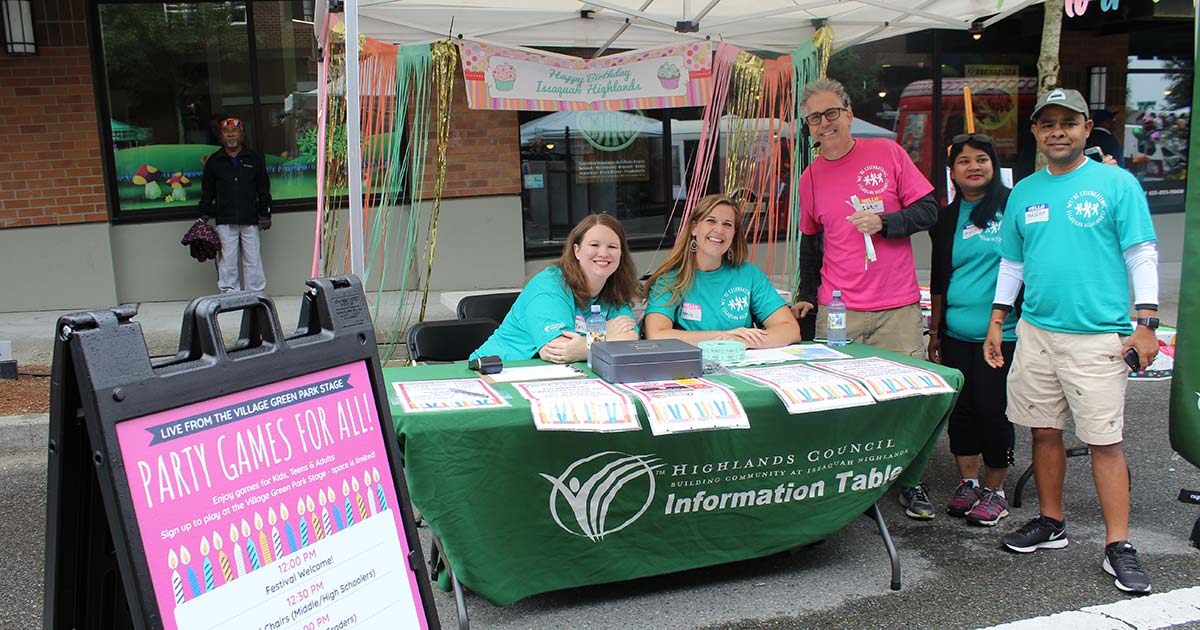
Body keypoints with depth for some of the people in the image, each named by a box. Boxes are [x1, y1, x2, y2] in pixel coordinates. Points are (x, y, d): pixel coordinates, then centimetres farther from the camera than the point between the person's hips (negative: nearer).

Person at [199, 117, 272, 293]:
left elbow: (264, 190, 11)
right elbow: (207, 192, 13)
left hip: (250, 221, 0)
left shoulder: (255, 159, 10)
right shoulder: (214, 161, 10)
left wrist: (265, 214, 4)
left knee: (253, 263, 1)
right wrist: (204, 216, 7)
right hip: (224, 221, 0)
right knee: (227, 264, 1)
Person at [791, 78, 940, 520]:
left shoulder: (887, 153, 2)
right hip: (837, 311, 2)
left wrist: (883, 223, -13)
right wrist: (806, 295, 18)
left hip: (898, 308, -1)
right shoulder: (811, 177, 10)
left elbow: (929, 210, 3)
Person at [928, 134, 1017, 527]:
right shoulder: (947, 219, 11)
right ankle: (968, 483, 25)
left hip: (1001, 333, -4)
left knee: (993, 410, 0)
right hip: (956, 335, 4)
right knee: (961, 409, 10)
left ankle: (996, 491, 15)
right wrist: (934, 332, 16)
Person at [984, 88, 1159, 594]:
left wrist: (1145, 324, -8)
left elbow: (1142, 255, -2)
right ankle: (1051, 523, 25)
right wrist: (996, 322, 14)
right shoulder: (1024, 192, 12)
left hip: (1098, 335, -4)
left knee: (1104, 439, -3)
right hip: (1036, 330, 5)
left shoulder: (1117, 183, -1)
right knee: (1044, 430, 11)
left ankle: (1118, 547, 5)